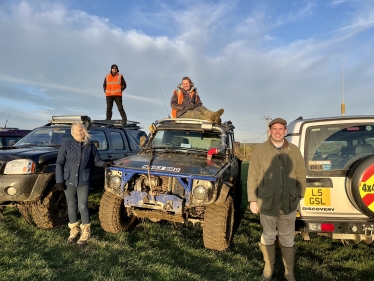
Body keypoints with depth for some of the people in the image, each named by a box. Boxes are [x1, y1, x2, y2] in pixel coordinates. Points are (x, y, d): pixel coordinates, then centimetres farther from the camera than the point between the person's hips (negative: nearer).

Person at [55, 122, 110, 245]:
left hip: (83, 182, -1)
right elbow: (59, 163, -1)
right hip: (69, 181, 1)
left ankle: (86, 232, 14)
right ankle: (74, 230, 29)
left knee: (83, 207, -2)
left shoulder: (90, 146, 1)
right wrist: (59, 180, -6)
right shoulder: (66, 145, -3)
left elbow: (96, 160, 8)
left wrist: (103, 164, -14)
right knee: (71, 206, 12)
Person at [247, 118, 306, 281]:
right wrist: (252, 200, -5)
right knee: (268, 237, 16)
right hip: (267, 203, -1)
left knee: (287, 239, 14)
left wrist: (299, 196, 6)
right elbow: (252, 177, -4)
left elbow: (301, 176, 7)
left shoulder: (294, 151, 1)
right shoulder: (260, 150, -6)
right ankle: (268, 268, 35)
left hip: (289, 204, 1)